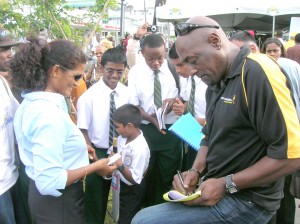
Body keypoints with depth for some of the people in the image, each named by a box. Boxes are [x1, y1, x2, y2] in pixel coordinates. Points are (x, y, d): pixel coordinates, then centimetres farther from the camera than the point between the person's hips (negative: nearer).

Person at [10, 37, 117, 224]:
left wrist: (78, 148, 10)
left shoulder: (31, 102, 2)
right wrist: (95, 167, -20)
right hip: (58, 201, -9)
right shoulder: (49, 114, -29)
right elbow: (49, 182, -31)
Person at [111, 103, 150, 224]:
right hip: (120, 184, 8)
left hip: (132, 191, -7)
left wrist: (120, 166, -37)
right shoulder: (122, 137, -9)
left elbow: (135, 180, -29)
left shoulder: (141, 149, -32)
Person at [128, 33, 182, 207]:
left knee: (169, 175, 10)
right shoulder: (135, 72, -3)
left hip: (171, 129, 0)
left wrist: (175, 100, -19)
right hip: (145, 130, 0)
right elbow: (133, 104, -3)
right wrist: (149, 117, -21)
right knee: (145, 176, 12)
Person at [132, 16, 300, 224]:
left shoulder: (257, 71, -20)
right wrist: (196, 171, -1)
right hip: (217, 190, 8)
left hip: (245, 201, -8)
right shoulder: (215, 83, 9)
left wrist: (226, 185, -19)